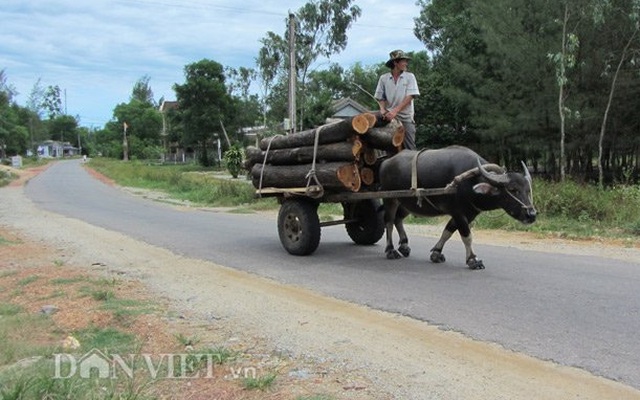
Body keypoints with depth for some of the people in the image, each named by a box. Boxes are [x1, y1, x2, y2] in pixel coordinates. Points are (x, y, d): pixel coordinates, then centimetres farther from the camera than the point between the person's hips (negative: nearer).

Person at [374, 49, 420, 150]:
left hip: (406, 118, -1)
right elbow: (380, 97, 10)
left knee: (410, 149, -4)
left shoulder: (410, 76, 1)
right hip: (390, 117, 1)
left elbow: (409, 97, -8)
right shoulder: (383, 78, 5)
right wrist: (382, 109, -10)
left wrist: (395, 111, -18)